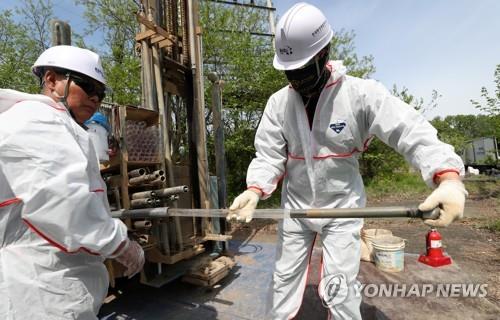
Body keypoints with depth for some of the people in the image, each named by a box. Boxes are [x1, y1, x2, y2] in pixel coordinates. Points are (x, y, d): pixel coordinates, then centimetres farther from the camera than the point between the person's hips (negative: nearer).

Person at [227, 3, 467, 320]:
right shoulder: (278, 102, -5)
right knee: (285, 275, 16)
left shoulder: (361, 92, -14)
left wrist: (448, 178, -36)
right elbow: (269, 154, -7)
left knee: (340, 287, 2)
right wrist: (254, 190, -24)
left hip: (343, 207, -3)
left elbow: (412, 132, -20)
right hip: (294, 205, 3)